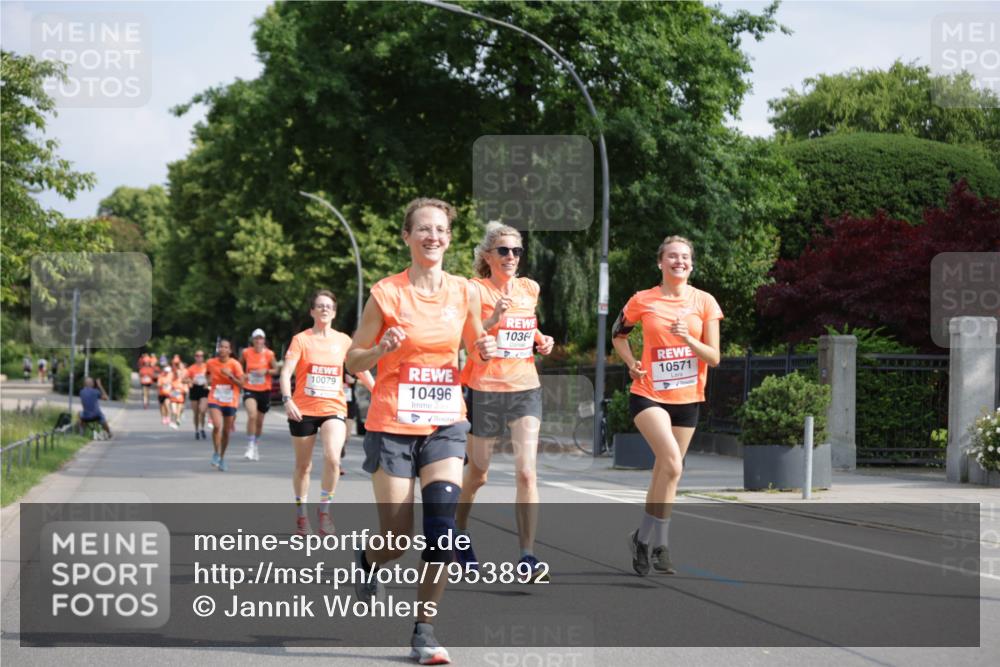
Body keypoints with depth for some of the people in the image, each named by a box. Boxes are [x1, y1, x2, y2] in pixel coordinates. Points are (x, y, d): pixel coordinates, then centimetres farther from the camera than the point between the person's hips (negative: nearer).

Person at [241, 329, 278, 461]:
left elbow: (276, 370, 2)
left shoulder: (269, 354, -3)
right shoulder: (246, 353, -2)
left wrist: (266, 371, -16)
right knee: (252, 415, -25)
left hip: (264, 390, 2)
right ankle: (250, 447, -20)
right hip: (250, 390, -2)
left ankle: (255, 447, 32)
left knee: (260, 421, 12)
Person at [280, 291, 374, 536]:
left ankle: (324, 507, -4)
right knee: (303, 465, 9)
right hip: (303, 410, -1)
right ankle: (301, 513, 28)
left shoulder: (343, 341, 5)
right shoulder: (301, 339, -3)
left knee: (332, 458, -22)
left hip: (334, 408, 1)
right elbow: (286, 372, -12)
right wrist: (287, 399, -27)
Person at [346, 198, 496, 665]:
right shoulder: (387, 293, -6)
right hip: (392, 427, -2)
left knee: (443, 529, -14)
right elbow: (353, 362, -1)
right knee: (399, 540, -1)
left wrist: (484, 351, -4)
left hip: (445, 424, 2)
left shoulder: (464, 292, 3)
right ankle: (367, 560, 36)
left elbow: (475, 344, 19)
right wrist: (383, 348, -21)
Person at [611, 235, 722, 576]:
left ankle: (646, 539, 23)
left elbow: (714, 357, -1)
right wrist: (632, 363, 0)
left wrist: (688, 339, -19)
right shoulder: (642, 301, -1)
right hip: (649, 394, -3)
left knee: (665, 472, 10)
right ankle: (658, 542, -11)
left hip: (687, 398, 3)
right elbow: (618, 334, 16)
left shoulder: (704, 302, 1)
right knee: (672, 462, -23)